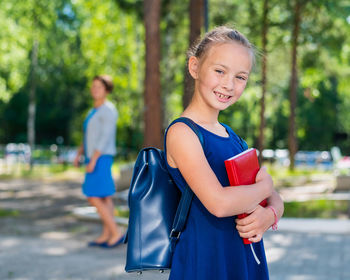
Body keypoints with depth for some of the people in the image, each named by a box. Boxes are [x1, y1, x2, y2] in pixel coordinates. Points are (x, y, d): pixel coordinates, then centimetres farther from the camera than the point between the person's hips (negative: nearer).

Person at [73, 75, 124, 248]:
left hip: (101, 158, -10)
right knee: (105, 198, 9)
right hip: (94, 158, 10)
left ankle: (116, 233, -6)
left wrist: (93, 160, -24)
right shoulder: (94, 112, 16)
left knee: (93, 198, -11)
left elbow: (105, 137, -21)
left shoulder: (108, 110, -14)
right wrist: (79, 155, 11)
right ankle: (106, 235, 12)